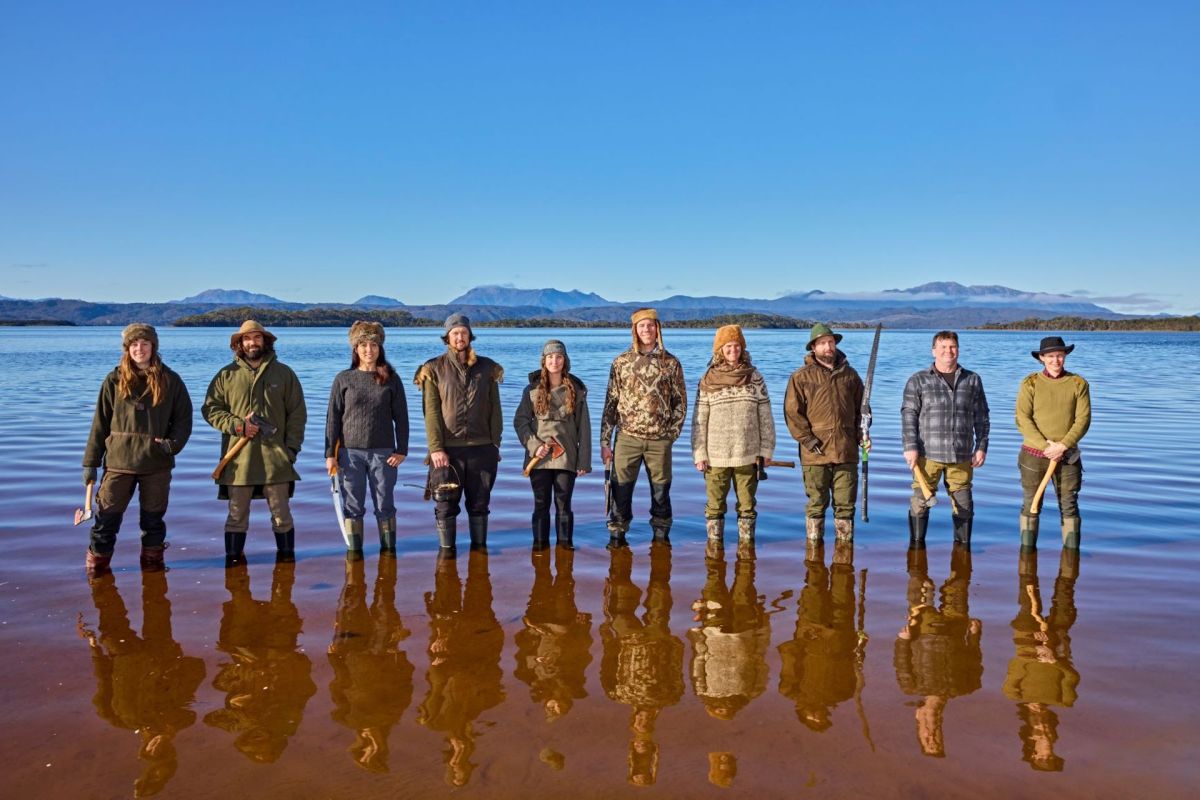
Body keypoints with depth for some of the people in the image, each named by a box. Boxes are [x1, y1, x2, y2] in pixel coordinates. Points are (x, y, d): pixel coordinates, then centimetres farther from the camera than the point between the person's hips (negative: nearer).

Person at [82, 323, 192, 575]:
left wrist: (174, 443, -13)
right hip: (119, 460, 0)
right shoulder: (115, 380, 1)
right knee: (107, 514, 2)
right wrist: (90, 462, 3)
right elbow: (100, 423, 4)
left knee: (153, 516, 11)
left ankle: (152, 560, 24)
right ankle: (97, 561, 16)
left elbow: (184, 418, 6)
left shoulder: (170, 380, 1)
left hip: (157, 462, 0)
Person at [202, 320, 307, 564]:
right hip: (238, 459, 0)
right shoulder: (226, 375, 7)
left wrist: (292, 447, -2)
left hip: (276, 458, 0)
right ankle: (233, 560, 16)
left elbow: (297, 413, 7)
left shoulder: (284, 373, 7)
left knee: (281, 514, 6)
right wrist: (237, 425, -9)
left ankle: (287, 557, 17)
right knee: (237, 515, 7)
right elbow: (210, 409, 7)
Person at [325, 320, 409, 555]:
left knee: (385, 505, 7)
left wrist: (401, 450, -3)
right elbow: (333, 418, 3)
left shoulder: (391, 379, 2)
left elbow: (401, 417, 3)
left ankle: (389, 549, 18)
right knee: (352, 506, 5)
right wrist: (330, 454, -2)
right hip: (350, 452, 0)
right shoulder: (343, 379, 2)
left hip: (383, 452, 0)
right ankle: (354, 551, 14)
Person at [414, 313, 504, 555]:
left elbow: (494, 409, 8)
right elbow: (431, 412, -4)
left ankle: (479, 547, 20)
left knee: (480, 503, 10)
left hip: (482, 448, 2)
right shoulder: (434, 369, 2)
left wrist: (495, 444, 3)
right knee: (446, 504, 3)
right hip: (448, 449, -2)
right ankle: (446, 551, 13)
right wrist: (435, 448, -11)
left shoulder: (487, 368, 8)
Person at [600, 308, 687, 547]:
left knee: (661, 491, 10)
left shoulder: (671, 363, 5)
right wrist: (605, 441, 0)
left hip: (660, 440, 1)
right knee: (621, 490, 3)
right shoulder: (621, 362, 4)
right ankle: (617, 534, 17)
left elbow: (680, 401, 10)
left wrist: (673, 432, 0)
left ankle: (661, 535, 25)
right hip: (627, 437, 0)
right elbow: (611, 402, 4)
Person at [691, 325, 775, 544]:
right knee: (715, 505, 6)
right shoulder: (708, 381, 0)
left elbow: (765, 417, 5)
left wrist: (765, 450, 1)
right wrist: (699, 454, -4)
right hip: (716, 456, -1)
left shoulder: (754, 378, 4)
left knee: (747, 505, 9)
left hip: (748, 455, 1)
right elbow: (699, 420, 0)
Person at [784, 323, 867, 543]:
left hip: (846, 452, 3)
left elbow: (860, 408, 17)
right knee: (816, 505, 6)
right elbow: (792, 412, -5)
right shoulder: (801, 377, -1)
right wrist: (808, 440, -11)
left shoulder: (850, 374, 11)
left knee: (845, 504, 8)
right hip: (815, 453, -3)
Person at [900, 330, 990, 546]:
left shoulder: (972, 380, 11)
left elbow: (981, 417, 13)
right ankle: (916, 544, 9)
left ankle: (963, 545, 21)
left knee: (963, 503, 8)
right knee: (920, 501, -2)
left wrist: (981, 446, 7)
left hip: (961, 455, 2)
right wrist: (910, 447, -9)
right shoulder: (918, 381, 3)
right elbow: (908, 415, -1)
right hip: (927, 454, -2)